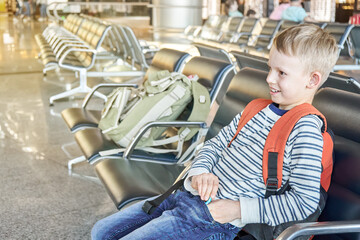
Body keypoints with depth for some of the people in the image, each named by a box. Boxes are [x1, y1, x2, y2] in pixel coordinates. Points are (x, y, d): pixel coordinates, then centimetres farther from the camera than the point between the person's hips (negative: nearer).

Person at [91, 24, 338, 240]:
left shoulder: (305, 129, -14)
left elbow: (306, 201, -20)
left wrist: (239, 209, -18)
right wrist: (200, 171, -5)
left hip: (215, 219, -8)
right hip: (187, 195, 8)